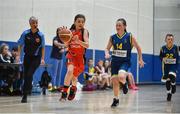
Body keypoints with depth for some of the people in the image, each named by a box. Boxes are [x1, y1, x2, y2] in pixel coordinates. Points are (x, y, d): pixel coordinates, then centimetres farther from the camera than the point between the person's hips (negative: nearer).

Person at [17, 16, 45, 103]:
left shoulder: (40, 35, -9)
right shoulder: (25, 33, -7)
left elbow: (42, 47, 1)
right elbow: (20, 45, 2)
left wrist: (42, 58, -2)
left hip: (36, 58, -2)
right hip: (27, 57, 2)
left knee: (29, 74, -14)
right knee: (25, 75, 5)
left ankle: (25, 95, -8)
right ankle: (28, 89, 29)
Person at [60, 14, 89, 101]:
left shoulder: (84, 31, -11)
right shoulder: (71, 31, -3)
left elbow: (87, 45, -24)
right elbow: (67, 45, 2)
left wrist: (78, 41, -42)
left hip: (80, 57, 0)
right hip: (71, 55, 0)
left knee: (74, 76, 13)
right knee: (70, 71, -28)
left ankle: (73, 89, 48)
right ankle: (64, 93, -23)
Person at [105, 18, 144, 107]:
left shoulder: (130, 37, -8)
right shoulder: (112, 37, 0)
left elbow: (138, 48, 2)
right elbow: (107, 48, 11)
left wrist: (140, 59, 1)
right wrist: (107, 53, -11)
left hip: (125, 61, -4)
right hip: (115, 61, 4)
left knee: (121, 77, -29)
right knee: (114, 80, 6)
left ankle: (124, 84, 8)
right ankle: (116, 99, 24)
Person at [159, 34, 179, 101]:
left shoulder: (175, 48, -8)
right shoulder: (163, 48, -6)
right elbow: (160, 56, 5)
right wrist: (163, 59, -13)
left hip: (173, 65, -2)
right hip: (166, 66, 2)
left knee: (172, 76, -26)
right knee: (167, 80, 7)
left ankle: (173, 85, 7)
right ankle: (169, 94, 25)